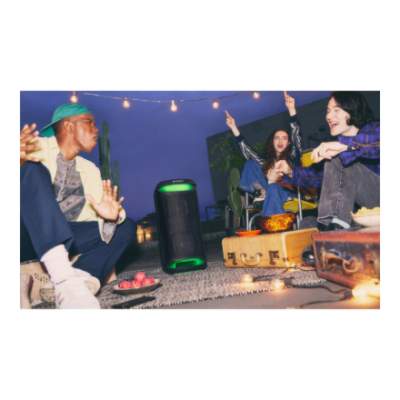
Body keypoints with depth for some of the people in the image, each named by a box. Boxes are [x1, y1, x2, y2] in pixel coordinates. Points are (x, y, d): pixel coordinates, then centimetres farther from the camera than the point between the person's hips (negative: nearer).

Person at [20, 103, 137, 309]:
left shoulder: (90, 170, 16)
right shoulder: (34, 148, 2)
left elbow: (101, 221, 7)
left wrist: (110, 217, -16)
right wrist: (20, 160, -39)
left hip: (63, 241, 5)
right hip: (28, 237, -4)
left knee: (126, 226, -5)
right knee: (33, 169, -26)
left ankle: (79, 279, -31)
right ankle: (63, 278, -40)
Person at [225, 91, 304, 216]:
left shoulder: (292, 158, 15)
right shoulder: (265, 162, 23)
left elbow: (297, 137, 0)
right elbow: (247, 151, 15)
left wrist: (291, 110, -11)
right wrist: (234, 128, 12)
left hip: (288, 193, -3)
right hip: (269, 194, 3)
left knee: (273, 187, -38)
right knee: (250, 163, -3)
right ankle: (262, 192, -24)